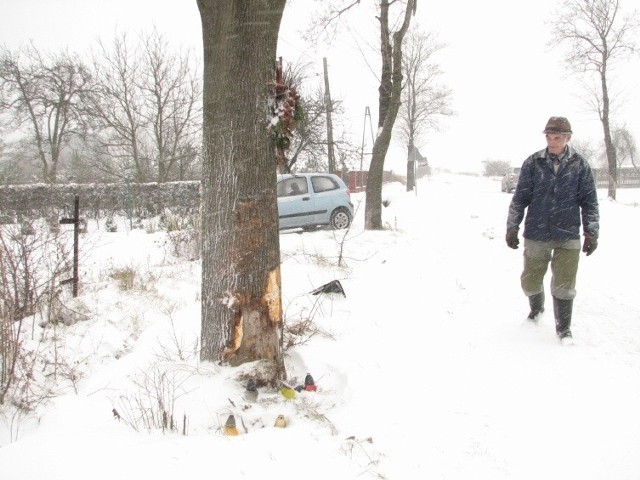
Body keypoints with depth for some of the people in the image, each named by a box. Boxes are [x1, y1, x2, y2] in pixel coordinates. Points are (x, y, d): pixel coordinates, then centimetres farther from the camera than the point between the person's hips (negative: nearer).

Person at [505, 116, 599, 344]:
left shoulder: (580, 165, -2)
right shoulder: (533, 163, -2)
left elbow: (589, 202, 3)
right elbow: (520, 198, 3)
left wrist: (591, 233, -1)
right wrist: (512, 227, 2)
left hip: (568, 236, -1)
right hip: (536, 234, 1)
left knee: (564, 286, 0)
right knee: (530, 282, 10)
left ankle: (563, 328, 20)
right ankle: (536, 308, 42)